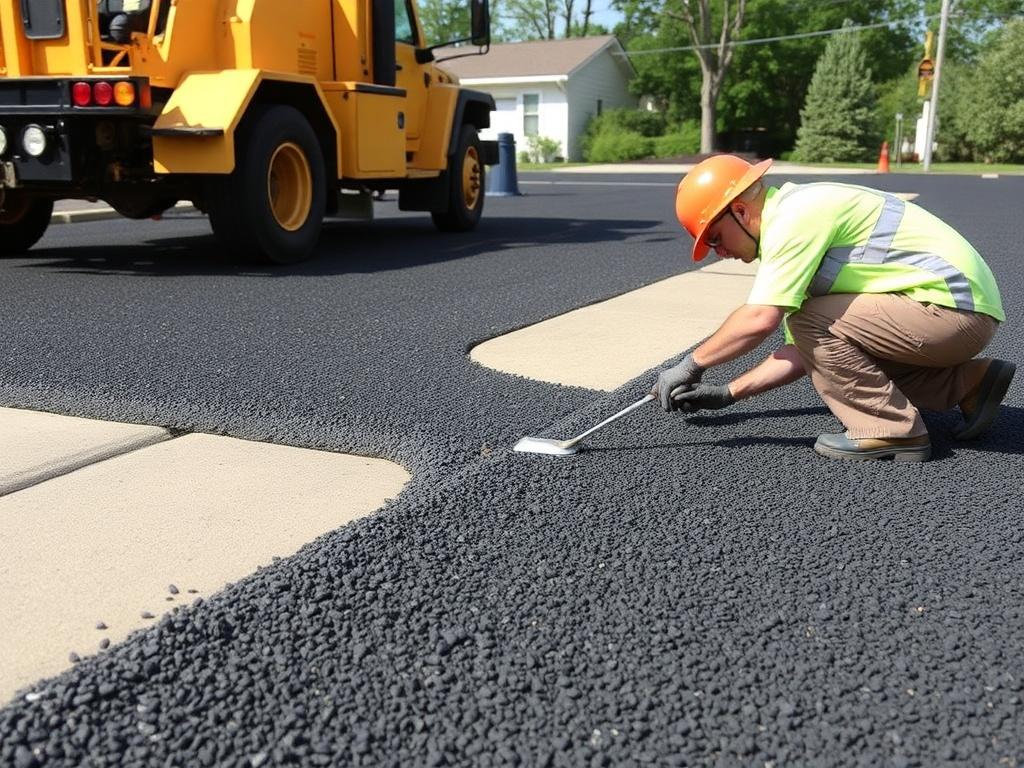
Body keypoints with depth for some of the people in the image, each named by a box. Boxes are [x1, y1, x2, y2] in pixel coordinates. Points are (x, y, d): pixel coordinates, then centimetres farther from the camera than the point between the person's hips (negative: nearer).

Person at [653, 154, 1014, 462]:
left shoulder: (794, 215, -16)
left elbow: (760, 319, -26)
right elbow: (802, 350, 14)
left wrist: (691, 364, -13)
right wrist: (728, 393, 11)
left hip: (954, 307, -10)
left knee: (811, 319, -14)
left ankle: (892, 432, -5)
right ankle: (969, 383, 18)